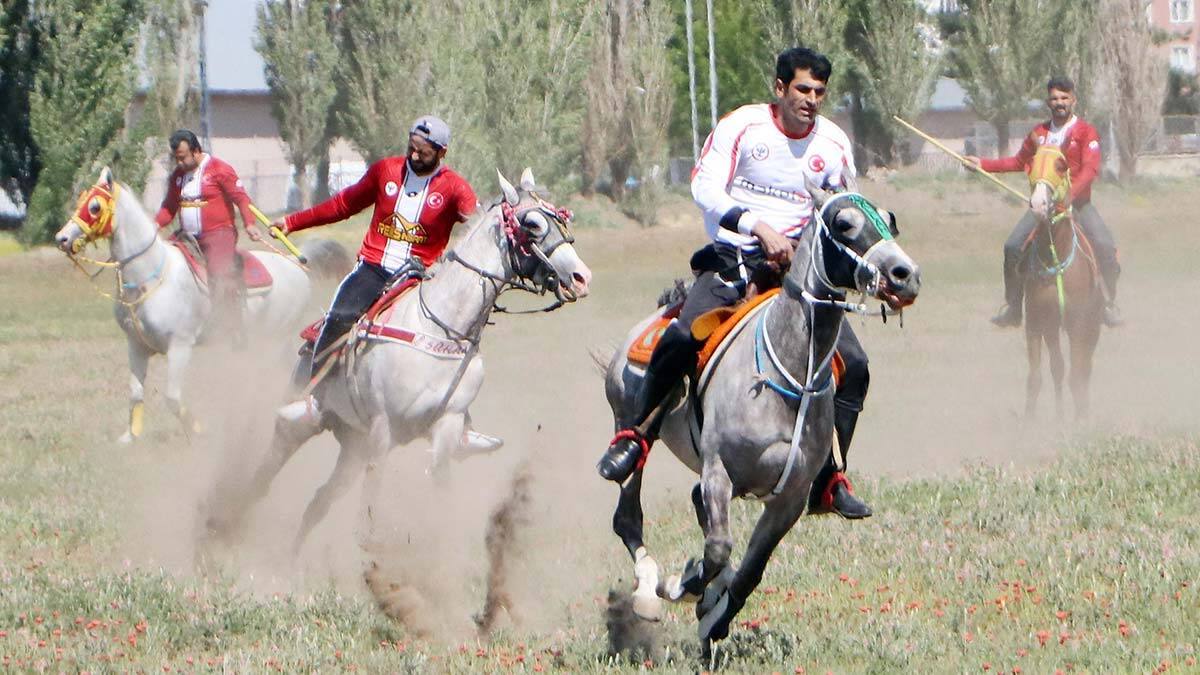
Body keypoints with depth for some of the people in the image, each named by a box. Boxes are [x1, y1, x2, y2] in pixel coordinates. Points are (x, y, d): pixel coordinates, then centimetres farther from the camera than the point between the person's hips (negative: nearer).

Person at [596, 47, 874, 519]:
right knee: (681, 338, -28)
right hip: (735, 254, -3)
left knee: (852, 364, -11)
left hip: (797, 262, 3)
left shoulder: (834, 145, 6)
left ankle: (828, 479, 0)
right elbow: (706, 190, -14)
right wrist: (760, 228, -26)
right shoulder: (742, 126, -5)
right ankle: (634, 439, -9)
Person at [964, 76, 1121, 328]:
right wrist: (983, 164, 17)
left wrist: (1070, 193, -32)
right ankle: (1012, 307, 3)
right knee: (1013, 246, -10)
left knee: (1105, 245, -23)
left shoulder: (1086, 132, -4)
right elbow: (1019, 161, 24)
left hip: (1078, 202, -4)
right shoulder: (1039, 133, 11)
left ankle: (1109, 304, -9)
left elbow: (1090, 169, -17)